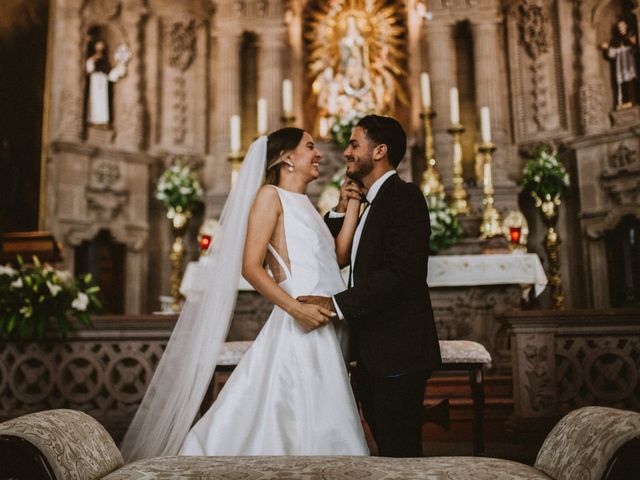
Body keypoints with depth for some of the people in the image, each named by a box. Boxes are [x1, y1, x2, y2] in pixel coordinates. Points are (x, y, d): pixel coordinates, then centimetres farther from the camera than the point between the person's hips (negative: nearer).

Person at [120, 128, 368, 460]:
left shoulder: (304, 205, 21)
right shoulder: (270, 195, -2)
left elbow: (337, 255, 10)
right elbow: (250, 267, -12)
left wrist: (352, 205, 12)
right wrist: (296, 308, -21)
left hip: (324, 335, 8)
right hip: (295, 333, -8)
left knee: (322, 429, 8)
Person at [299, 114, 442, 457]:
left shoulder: (404, 196, -12)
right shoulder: (371, 204, 18)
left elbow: (399, 272, -23)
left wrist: (336, 305, -24)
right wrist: (341, 211, 6)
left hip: (397, 352, -9)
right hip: (372, 354, 9)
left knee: (398, 450, 0)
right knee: (385, 446, 17)